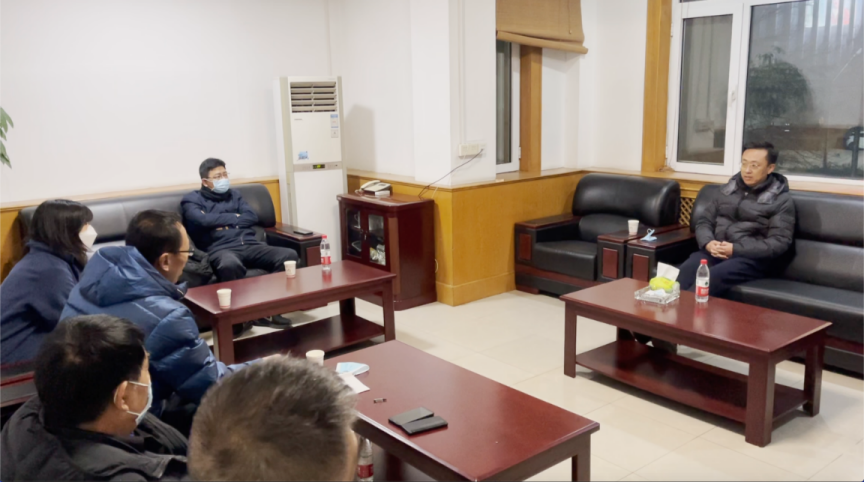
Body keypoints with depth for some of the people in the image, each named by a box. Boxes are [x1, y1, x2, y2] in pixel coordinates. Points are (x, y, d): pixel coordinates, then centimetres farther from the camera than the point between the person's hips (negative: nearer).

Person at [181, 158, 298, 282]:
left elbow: (252, 217, 12)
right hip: (221, 248, -5)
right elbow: (202, 220, -9)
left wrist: (221, 221, 0)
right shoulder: (193, 199, 13)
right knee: (230, 265, -44)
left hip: (250, 244, 5)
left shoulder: (233, 194, 27)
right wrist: (234, 217, 4)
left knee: (289, 255, -23)